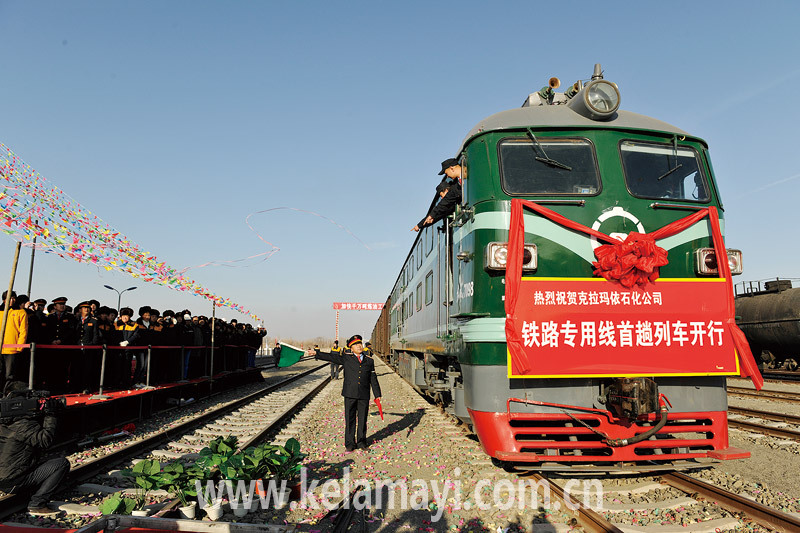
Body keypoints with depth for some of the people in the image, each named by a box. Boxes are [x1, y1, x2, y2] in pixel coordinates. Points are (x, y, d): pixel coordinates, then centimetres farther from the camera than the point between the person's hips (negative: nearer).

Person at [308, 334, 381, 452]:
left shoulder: (369, 361, 11)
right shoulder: (346, 358, 5)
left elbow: (373, 379, 12)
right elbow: (331, 357, 4)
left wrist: (377, 395, 10)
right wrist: (316, 353, -1)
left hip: (364, 395, 2)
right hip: (350, 394, -1)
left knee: (362, 419, 8)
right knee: (350, 419, 3)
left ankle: (361, 442, 23)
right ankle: (349, 443, 16)